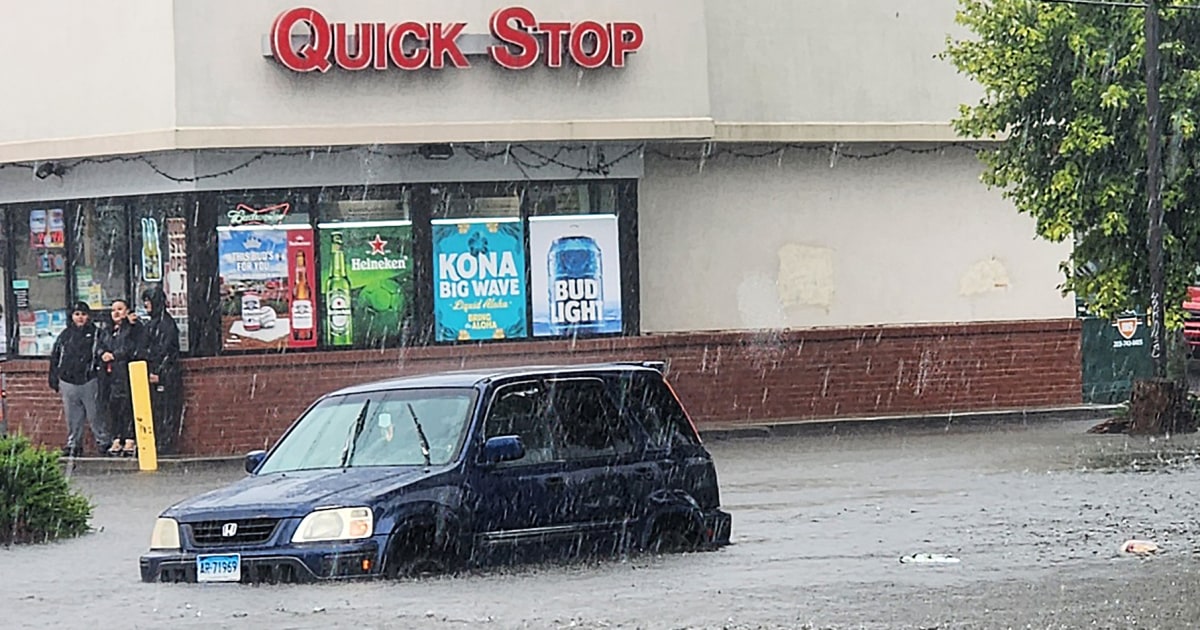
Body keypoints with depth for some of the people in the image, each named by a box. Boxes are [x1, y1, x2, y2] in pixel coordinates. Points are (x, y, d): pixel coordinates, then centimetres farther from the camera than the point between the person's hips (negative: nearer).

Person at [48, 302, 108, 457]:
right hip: (68, 382, 3)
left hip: (89, 381, -3)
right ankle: (73, 445, 14)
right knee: (73, 417, 7)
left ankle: (103, 442, 5)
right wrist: (54, 380, 13)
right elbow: (55, 358, 16)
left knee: (95, 415, -2)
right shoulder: (65, 335, 13)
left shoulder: (95, 333, 4)